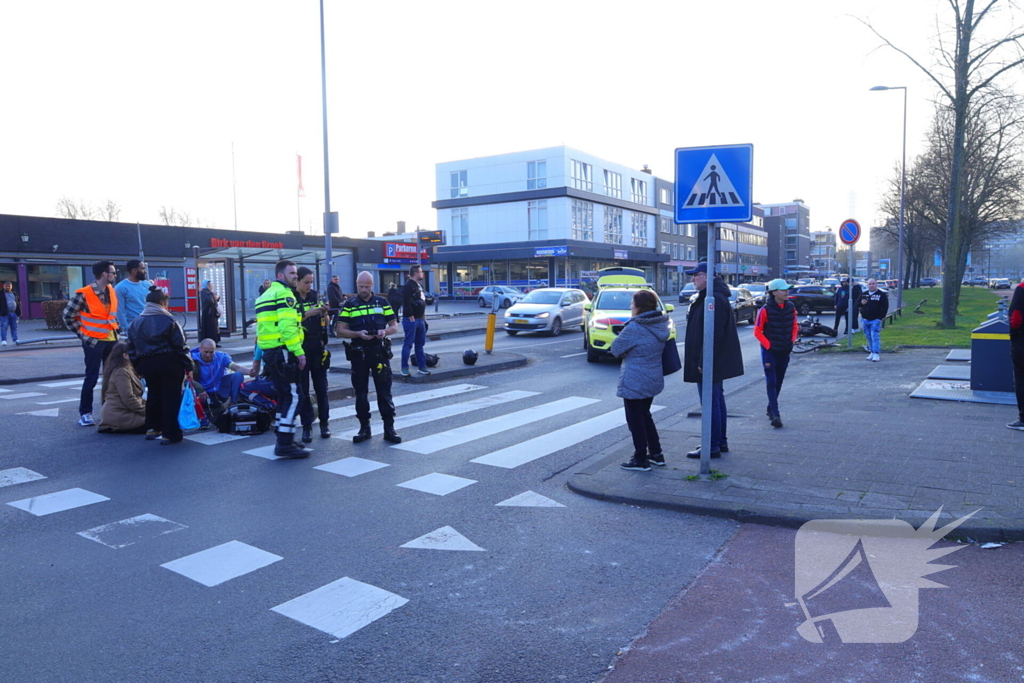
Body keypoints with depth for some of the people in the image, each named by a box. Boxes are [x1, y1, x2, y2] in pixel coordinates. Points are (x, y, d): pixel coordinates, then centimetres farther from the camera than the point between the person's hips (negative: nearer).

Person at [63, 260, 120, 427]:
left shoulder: (112, 291, 7)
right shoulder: (84, 294, -13)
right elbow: (68, 315, -6)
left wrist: (115, 327, 12)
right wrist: (83, 334, -5)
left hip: (111, 340, 6)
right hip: (94, 341, -6)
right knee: (91, 378, -2)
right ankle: (85, 413, 8)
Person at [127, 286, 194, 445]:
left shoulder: (135, 323, 8)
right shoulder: (169, 320, -8)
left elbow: (132, 350, 9)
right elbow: (180, 346, -9)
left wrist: (139, 366, 16)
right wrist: (188, 366, -4)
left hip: (146, 364, 5)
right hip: (169, 363, -5)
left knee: (153, 393, 22)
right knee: (171, 397, 1)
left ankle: (152, 428, 30)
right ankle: (170, 434, 1)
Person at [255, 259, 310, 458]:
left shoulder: (266, 294, 21)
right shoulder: (284, 293, -9)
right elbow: (287, 326, -20)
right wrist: (299, 351, -20)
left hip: (270, 352, 10)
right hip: (283, 353, -10)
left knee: (284, 396, 15)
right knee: (294, 397, -9)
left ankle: (283, 442, 19)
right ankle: (286, 444, -10)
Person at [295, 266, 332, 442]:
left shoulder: (315, 296, 8)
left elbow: (325, 323, 12)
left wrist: (324, 313, -9)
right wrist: (307, 314, -21)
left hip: (318, 348, 3)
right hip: (299, 348, -3)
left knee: (321, 387, 6)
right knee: (302, 389, 2)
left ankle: (324, 423, 14)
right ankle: (307, 426, 8)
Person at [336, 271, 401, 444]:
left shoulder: (382, 302, 7)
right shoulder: (349, 305, 4)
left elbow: (394, 326, 9)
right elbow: (340, 331, -1)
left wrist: (385, 331, -14)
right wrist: (358, 334, -18)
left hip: (380, 352, 0)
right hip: (359, 353, 0)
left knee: (384, 391, 1)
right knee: (361, 392, 7)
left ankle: (389, 428, 6)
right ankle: (364, 428, 18)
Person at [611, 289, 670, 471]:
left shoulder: (634, 328, -21)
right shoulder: (661, 324, 3)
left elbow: (616, 348, -11)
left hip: (634, 382, -8)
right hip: (654, 380, 8)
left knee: (636, 420, 3)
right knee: (645, 416, 22)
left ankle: (641, 460, 11)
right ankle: (656, 454, 28)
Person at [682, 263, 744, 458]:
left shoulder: (715, 299, -20)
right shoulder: (706, 297, 15)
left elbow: (714, 335, -26)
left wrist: (704, 362, -25)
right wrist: (701, 361, 22)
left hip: (710, 363, -11)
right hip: (716, 363, 11)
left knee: (711, 404, -6)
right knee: (717, 402, 17)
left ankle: (713, 447, 0)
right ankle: (721, 442, 27)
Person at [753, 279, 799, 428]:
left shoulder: (791, 308, 1)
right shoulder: (765, 310, -15)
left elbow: (795, 326, 15)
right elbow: (757, 331, -10)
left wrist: (792, 341, 2)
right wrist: (768, 345, -14)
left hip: (785, 351, 5)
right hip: (770, 351, -5)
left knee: (778, 382, 14)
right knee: (771, 382, -8)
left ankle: (770, 409, 30)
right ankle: (775, 414, -12)